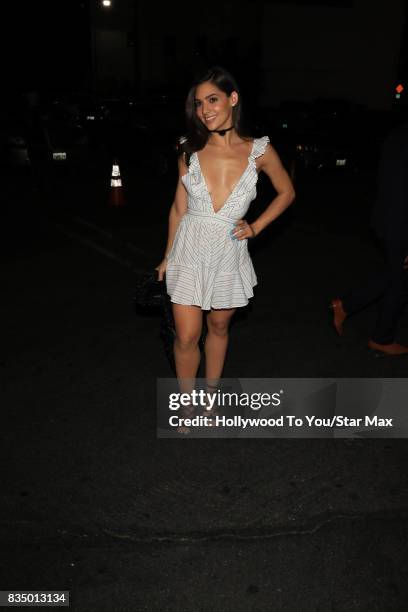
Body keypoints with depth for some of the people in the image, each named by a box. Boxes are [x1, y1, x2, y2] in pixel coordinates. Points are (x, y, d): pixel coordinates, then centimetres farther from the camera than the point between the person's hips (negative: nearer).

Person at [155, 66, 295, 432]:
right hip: (190, 251, 0)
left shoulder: (260, 151, -7)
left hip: (229, 255, 0)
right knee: (186, 337, 1)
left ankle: (210, 398, 38)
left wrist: (255, 227, -2)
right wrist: (168, 256, 10)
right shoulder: (190, 150, -3)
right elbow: (179, 206, 6)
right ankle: (187, 405, 25)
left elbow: (287, 192, 8)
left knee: (218, 328, 17)